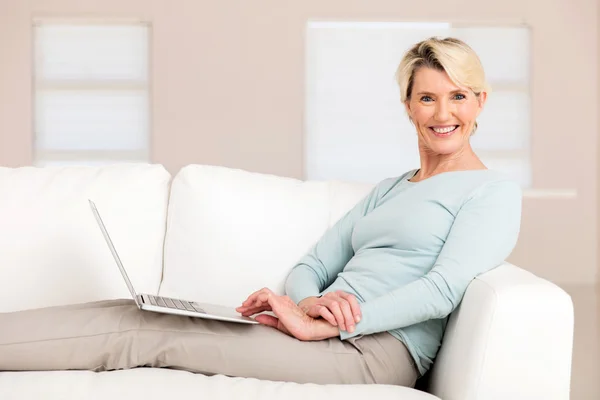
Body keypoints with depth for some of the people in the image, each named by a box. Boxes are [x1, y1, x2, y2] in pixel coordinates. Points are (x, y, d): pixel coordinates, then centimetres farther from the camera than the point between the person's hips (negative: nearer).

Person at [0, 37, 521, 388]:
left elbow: (444, 289, -12)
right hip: (324, 333, 7)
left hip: (378, 349, -6)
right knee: (127, 314, -9)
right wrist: (310, 302, -11)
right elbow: (311, 264, 16)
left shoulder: (495, 192, 3)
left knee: (146, 335, -15)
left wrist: (315, 327, -17)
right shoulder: (387, 190, 25)